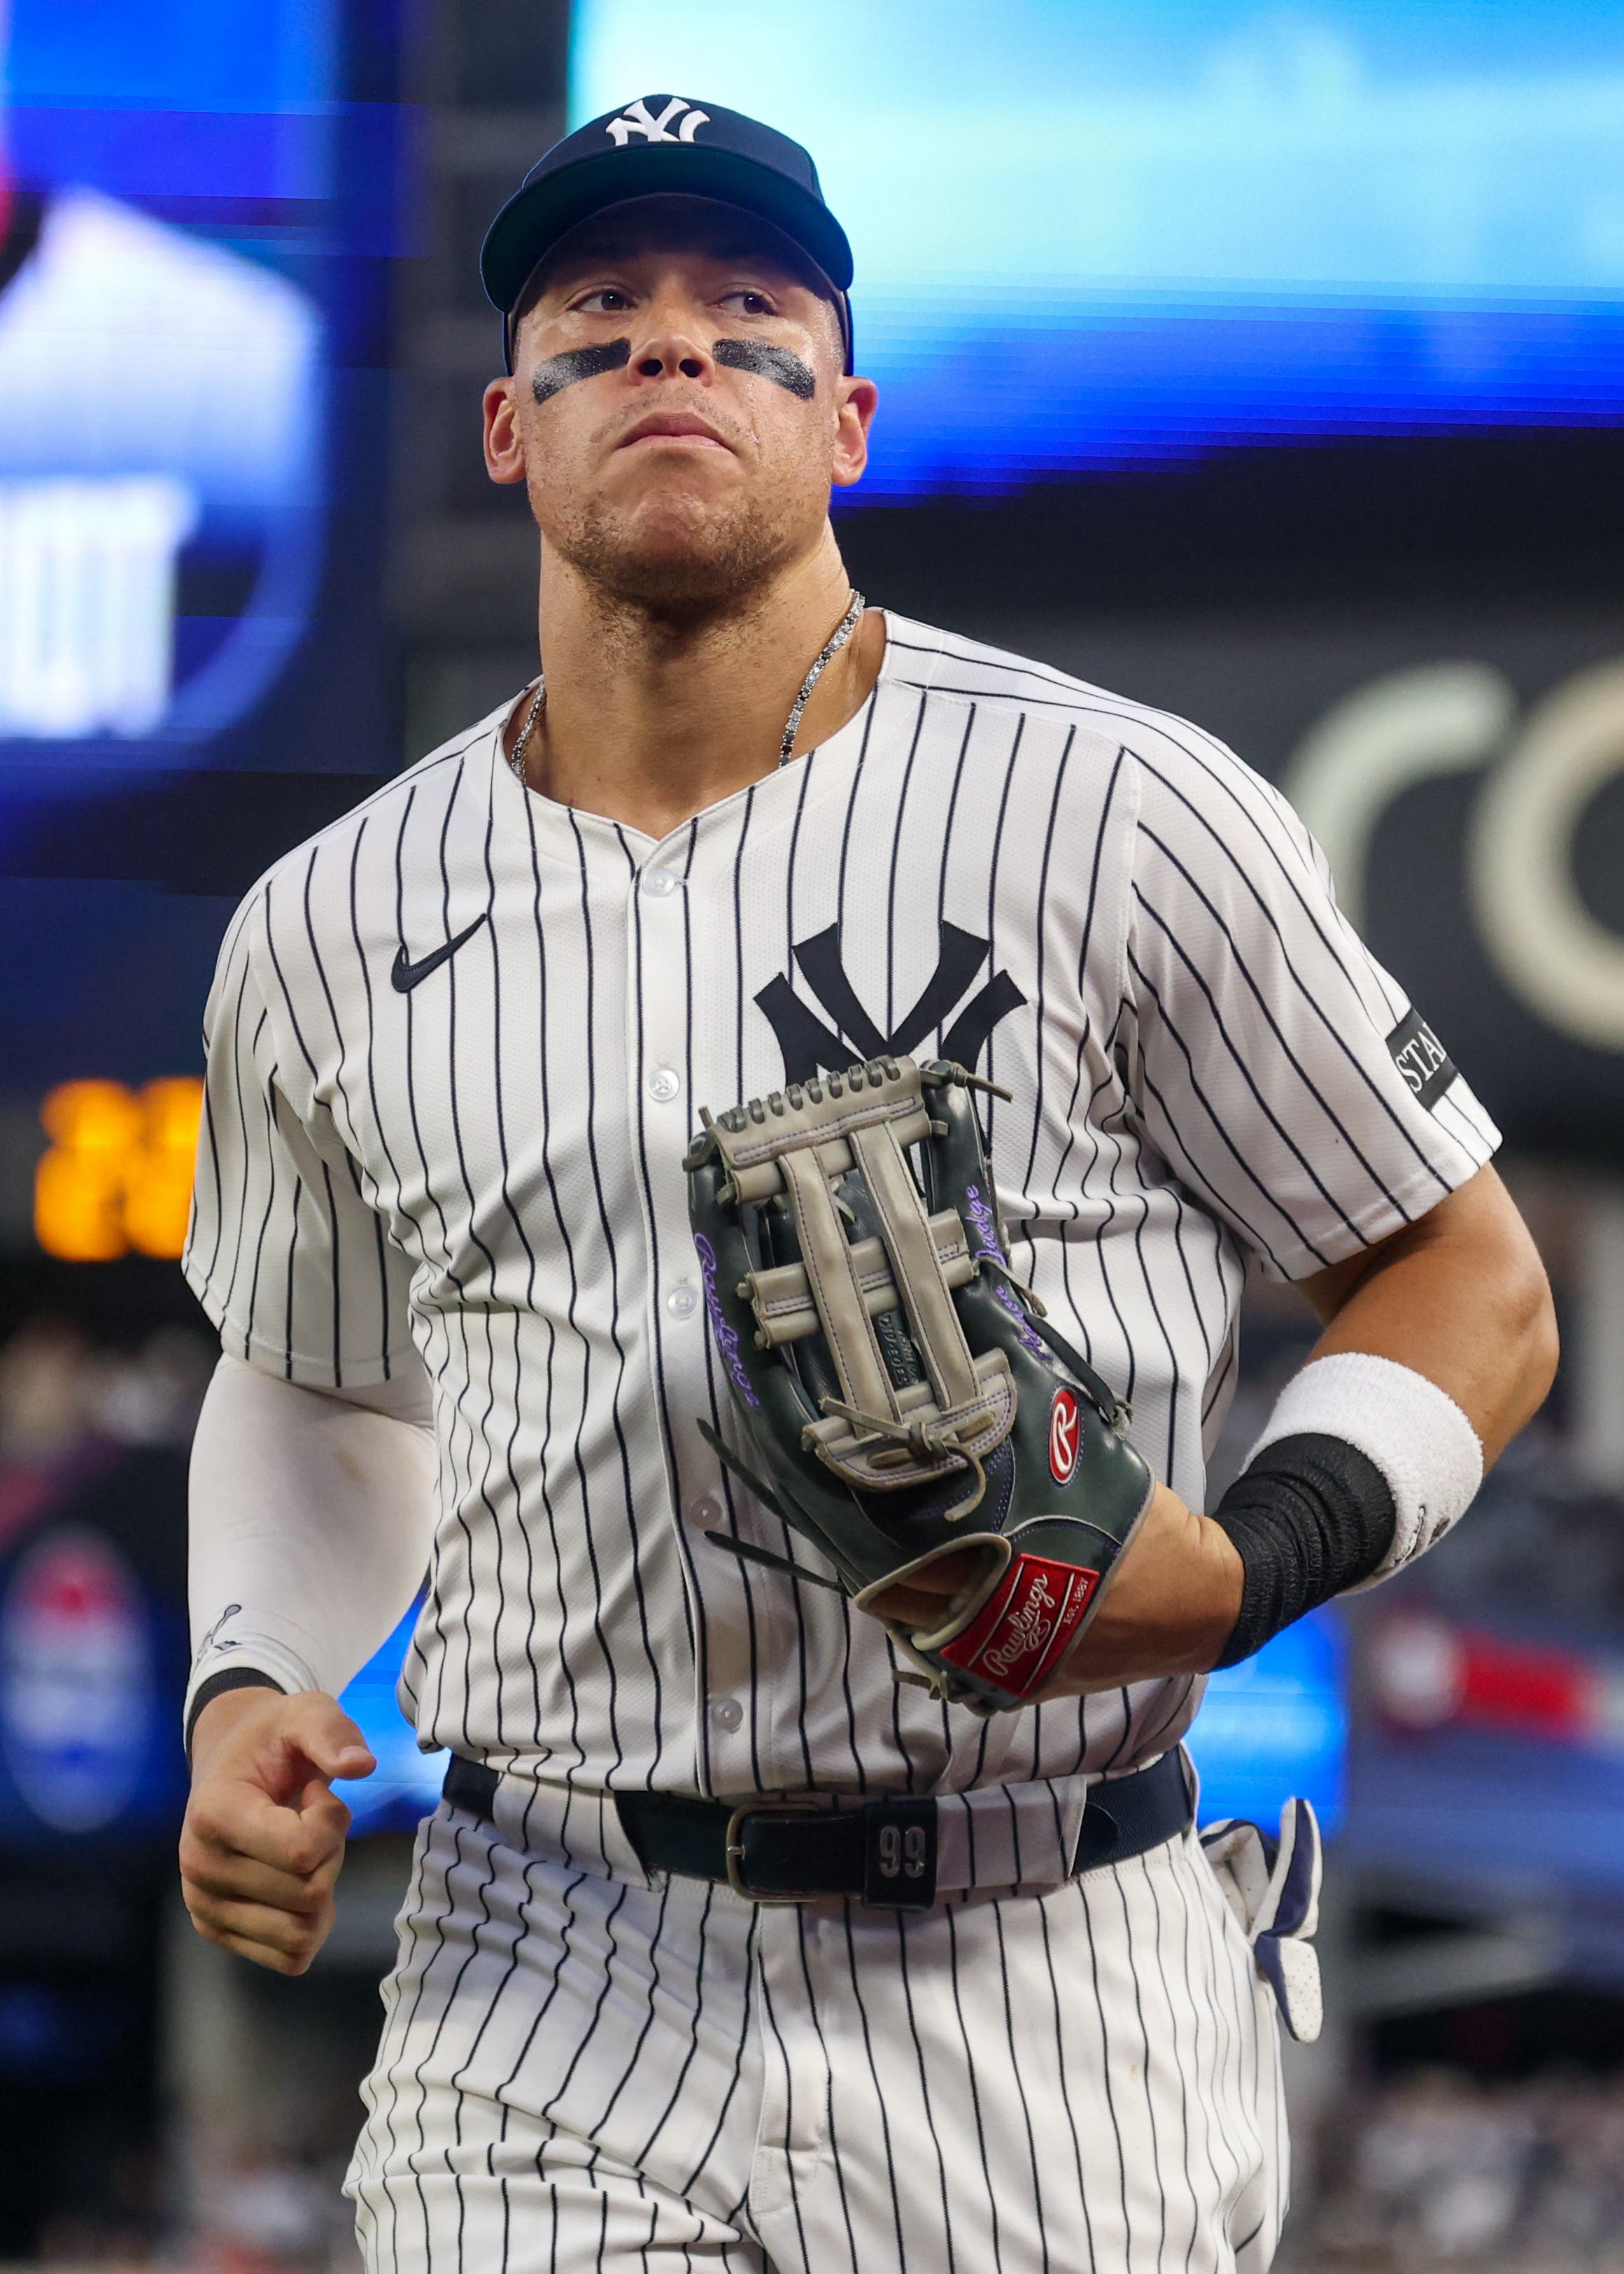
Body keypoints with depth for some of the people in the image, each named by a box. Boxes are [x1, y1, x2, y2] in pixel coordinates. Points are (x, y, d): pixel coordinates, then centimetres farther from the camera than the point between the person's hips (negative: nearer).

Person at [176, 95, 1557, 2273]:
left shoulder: (1119, 814, -2)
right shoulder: (330, 929, 9)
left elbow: (1469, 1286, 4)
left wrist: (1244, 1567, -15)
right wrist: (249, 1691, 5)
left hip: (1044, 1992, -2)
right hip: (547, 2017, 2)